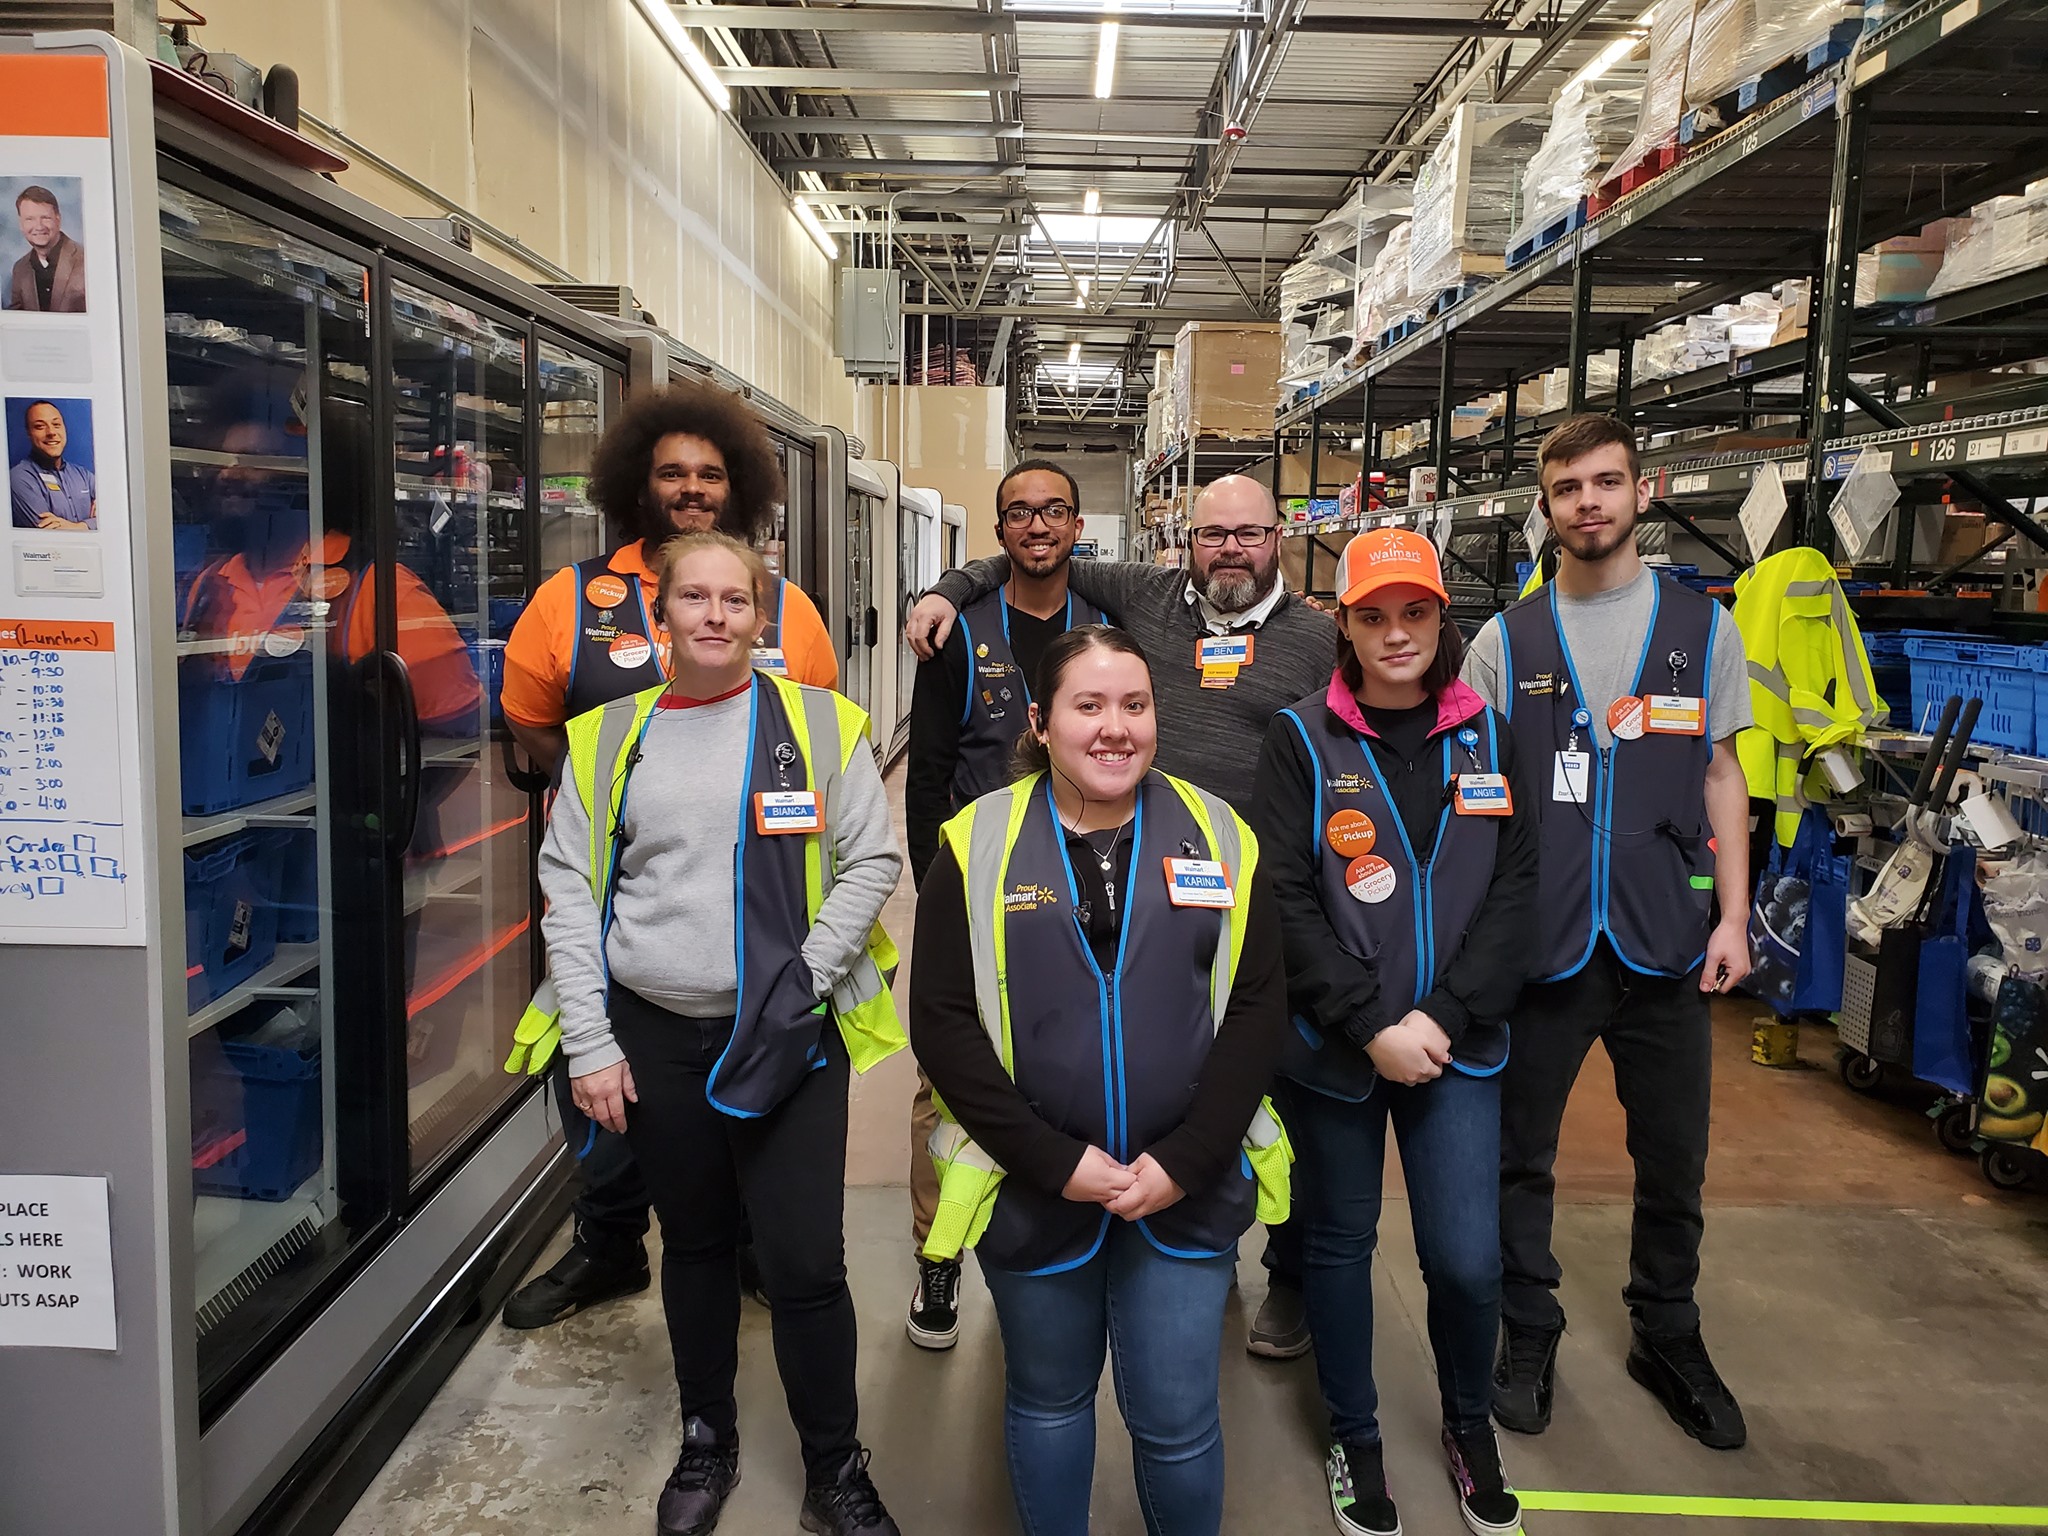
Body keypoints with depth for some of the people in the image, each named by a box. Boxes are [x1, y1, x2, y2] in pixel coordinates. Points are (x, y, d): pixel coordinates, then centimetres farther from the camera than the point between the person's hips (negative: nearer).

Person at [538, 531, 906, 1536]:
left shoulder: (820, 725, -2)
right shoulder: (608, 736, 3)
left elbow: (872, 860, -1)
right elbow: (568, 885, 3)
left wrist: (803, 982, -10)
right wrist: (589, 1042, -2)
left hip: (789, 1038, -2)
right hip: (654, 1036, 2)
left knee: (805, 1264, -2)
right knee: (694, 1243, 18)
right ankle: (707, 1437, 39)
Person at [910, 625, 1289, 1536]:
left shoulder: (1220, 837, -1)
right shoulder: (978, 844, -5)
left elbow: (1257, 1007, -4)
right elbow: (942, 1020, -9)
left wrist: (1182, 1163, -12)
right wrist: (1054, 1161, -14)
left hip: (1187, 1190, 1)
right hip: (1032, 1189, 0)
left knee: (1178, 1420, 9)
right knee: (1047, 1401, 18)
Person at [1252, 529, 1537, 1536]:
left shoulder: (1486, 736, 3)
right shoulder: (1302, 739, -5)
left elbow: (1514, 889, -1)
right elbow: (1286, 899, -10)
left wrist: (1443, 1017, -12)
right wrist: (1373, 1026, -16)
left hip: (1458, 1045, 2)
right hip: (1331, 1047, -1)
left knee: (1467, 1259, 2)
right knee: (1340, 1245, 12)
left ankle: (1470, 1425, 33)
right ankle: (1354, 1439, 35)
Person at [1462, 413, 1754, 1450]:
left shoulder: (1704, 628, 5)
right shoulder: (1506, 641, 2)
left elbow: (1720, 778, 8)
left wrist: (1732, 916, 0)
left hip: (1666, 940, 1)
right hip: (1539, 940, -1)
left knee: (1673, 1160, 14)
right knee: (1521, 1154, 10)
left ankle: (1667, 1338, 35)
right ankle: (1528, 1335, 29)